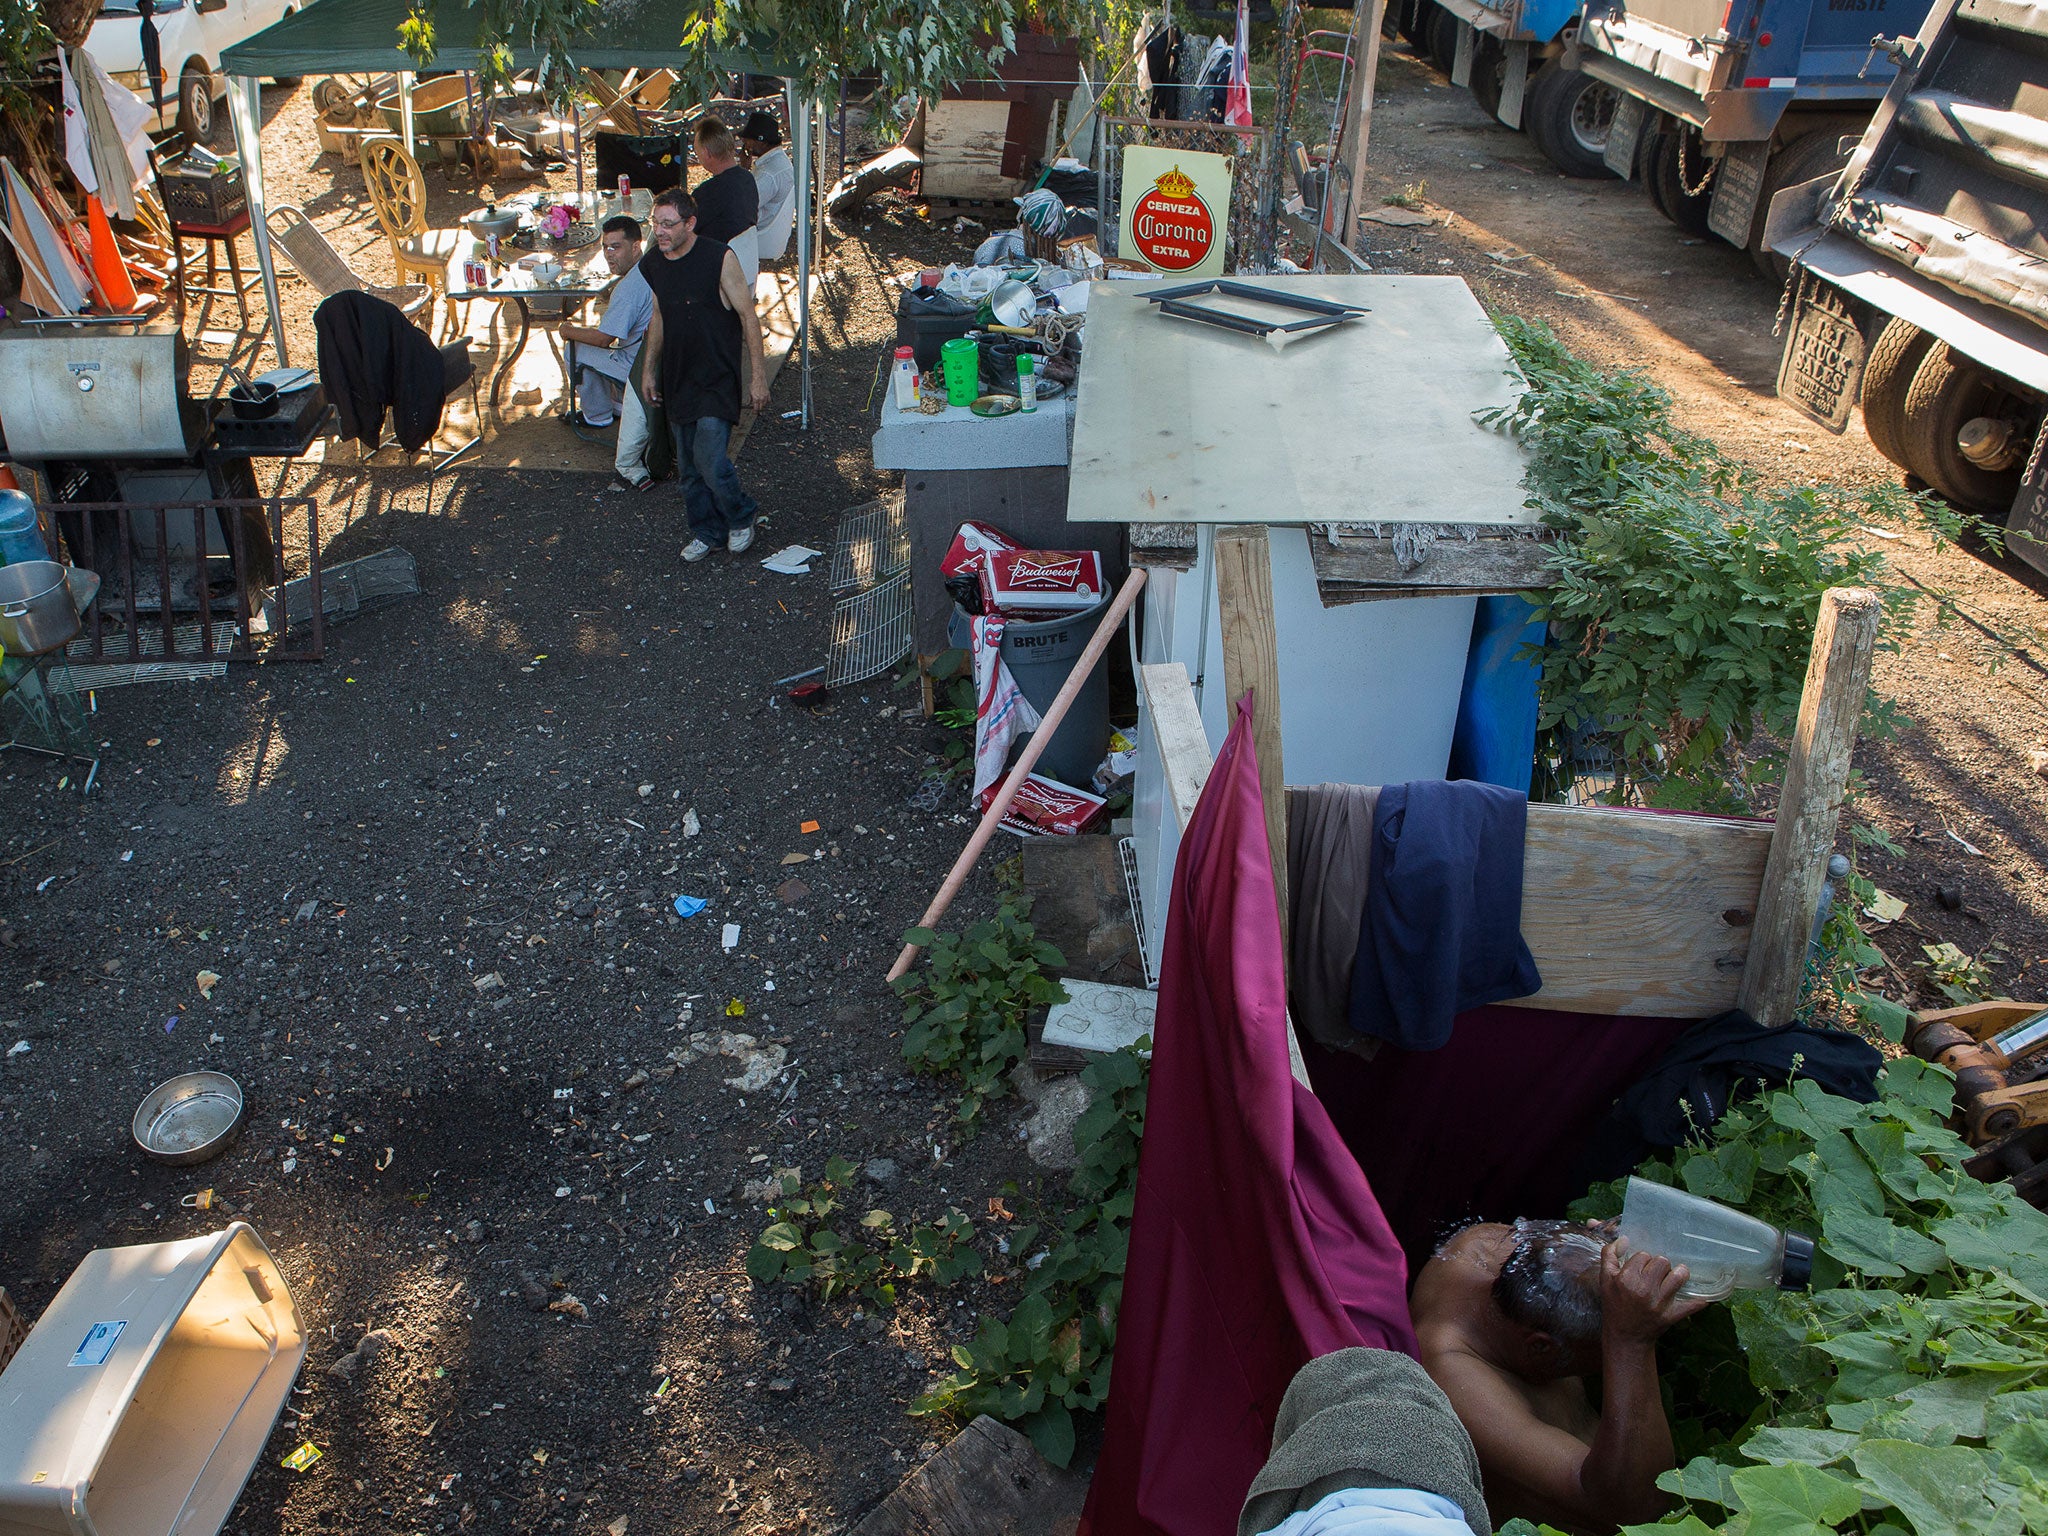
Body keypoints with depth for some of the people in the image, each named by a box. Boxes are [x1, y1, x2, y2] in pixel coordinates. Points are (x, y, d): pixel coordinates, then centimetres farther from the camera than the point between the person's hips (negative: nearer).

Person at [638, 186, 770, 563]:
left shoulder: (720, 258, -14)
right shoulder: (651, 264, 3)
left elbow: (747, 316, -10)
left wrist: (758, 377, -11)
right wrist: (648, 370, 19)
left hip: (717, 377, -6)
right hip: (677, 377, 6)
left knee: (710, 461, -14)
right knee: (688, 466, 10)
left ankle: (741, 517, 13)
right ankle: (706, 531, 27)